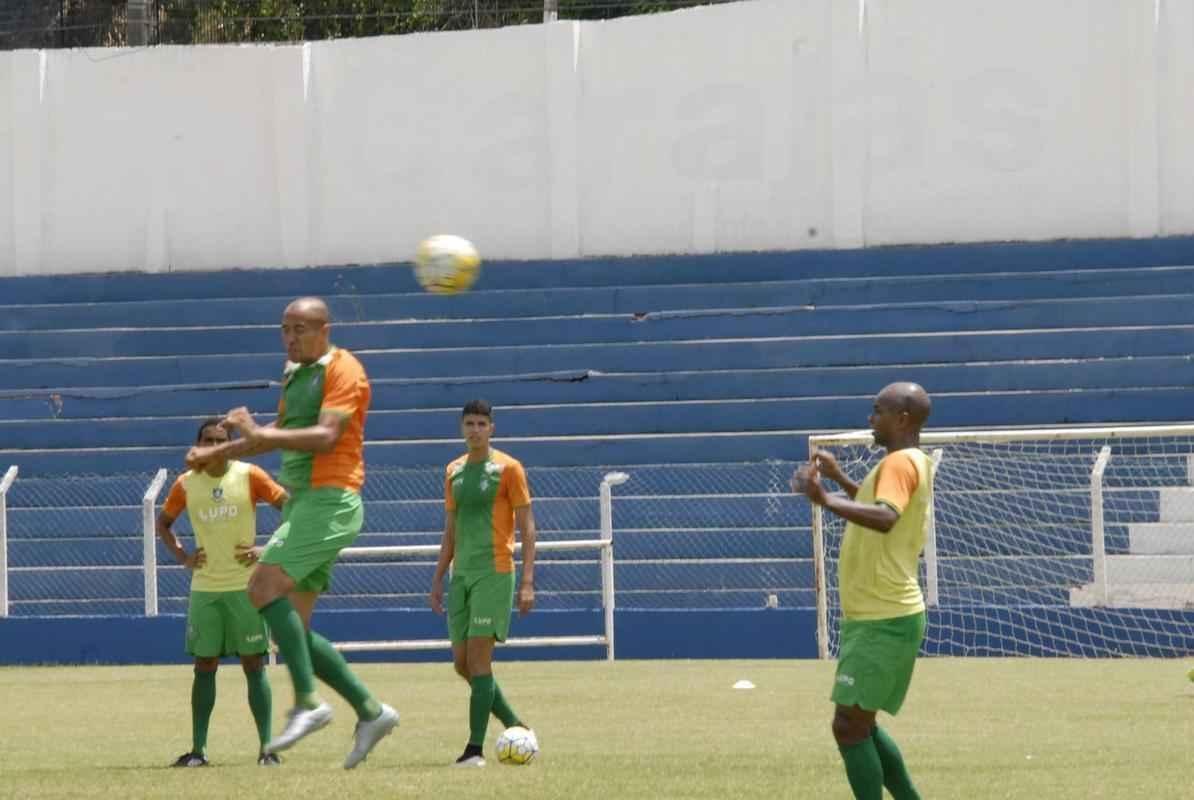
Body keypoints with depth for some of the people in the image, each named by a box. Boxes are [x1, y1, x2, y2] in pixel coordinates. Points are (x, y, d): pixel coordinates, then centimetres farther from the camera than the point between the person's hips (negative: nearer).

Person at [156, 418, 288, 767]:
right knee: (204, 667, 3)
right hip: (204, 588, 3)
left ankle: (266, 747, -1)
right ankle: (198, 749, 6)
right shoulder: (186, 484, 3)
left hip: (245, 586, -3)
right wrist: (181, 556, 4)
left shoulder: (249, 476, -6)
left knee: (253, 665, -3)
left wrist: (268, 550, -9)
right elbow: (163, 522, 19)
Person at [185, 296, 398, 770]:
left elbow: (326, 437, -22)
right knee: (293, 628, 4)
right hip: (300, 504, 9)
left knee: (264, 586, -23)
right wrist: (217, 452, 26)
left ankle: (308, 702, -23)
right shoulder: (295, 375, 20)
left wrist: (259, 434, -25)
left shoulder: (342, 371, -8)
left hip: (330, 501, -9)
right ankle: (369, 711, 8)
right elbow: (279, 436, 33)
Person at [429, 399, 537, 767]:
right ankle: (516, 727, 19)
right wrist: (438, 579, 16)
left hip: (493, 572, -7)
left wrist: (528, 581, -13)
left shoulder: (508, 469, -4)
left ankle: (475, 748, -11)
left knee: (478, 659, -12)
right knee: (462, 664, 5)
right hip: (461, 574, 7)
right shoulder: (454, 472, 14)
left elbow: (527, 527, -6)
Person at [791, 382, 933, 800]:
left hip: (883, 622, -10)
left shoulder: (900, 462, -16)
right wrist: (840, 479, 29)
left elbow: (885, 518, -37)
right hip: (881, 617, 10)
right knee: (859, 725, 17)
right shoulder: (912, 463, 16)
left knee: (849, 725, -10)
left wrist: (826, 500, -45)